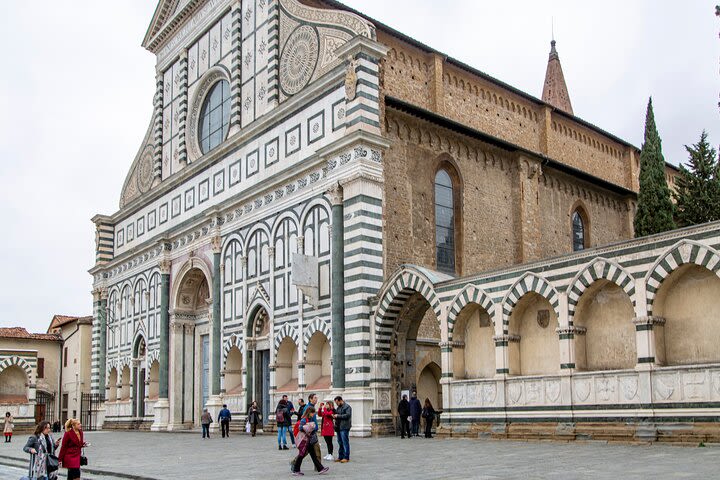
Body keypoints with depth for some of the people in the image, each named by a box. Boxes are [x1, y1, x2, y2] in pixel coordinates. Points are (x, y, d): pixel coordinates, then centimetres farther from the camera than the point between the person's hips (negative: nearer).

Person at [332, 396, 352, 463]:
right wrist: (334, 415, 9)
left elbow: (348, 415, -19)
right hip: (338, 427, 9)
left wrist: (338, 416, -17)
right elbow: (337, 414, 32)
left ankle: (346, 457, -5)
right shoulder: (338, 407, 20)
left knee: (345, 442, -7)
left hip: (344, 428, -9)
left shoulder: (347, 407, -7)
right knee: (340, 443, 12)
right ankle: (340, 457, 18)